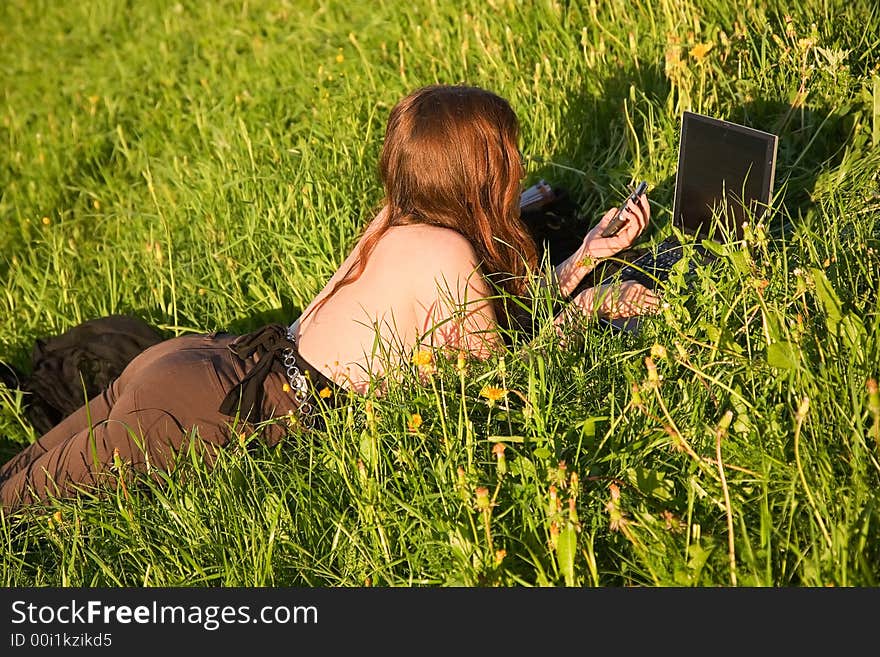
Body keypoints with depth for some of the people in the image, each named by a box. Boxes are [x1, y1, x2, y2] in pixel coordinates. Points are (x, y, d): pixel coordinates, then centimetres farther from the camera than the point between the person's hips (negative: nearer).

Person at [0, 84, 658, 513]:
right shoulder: (448, 254, -16)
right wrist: (588, 305, 1)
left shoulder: (400, 219, 9)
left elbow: (499, 317, 18)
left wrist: (585, 256, 19)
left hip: (211, 359, 8)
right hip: (195, 413, -8)